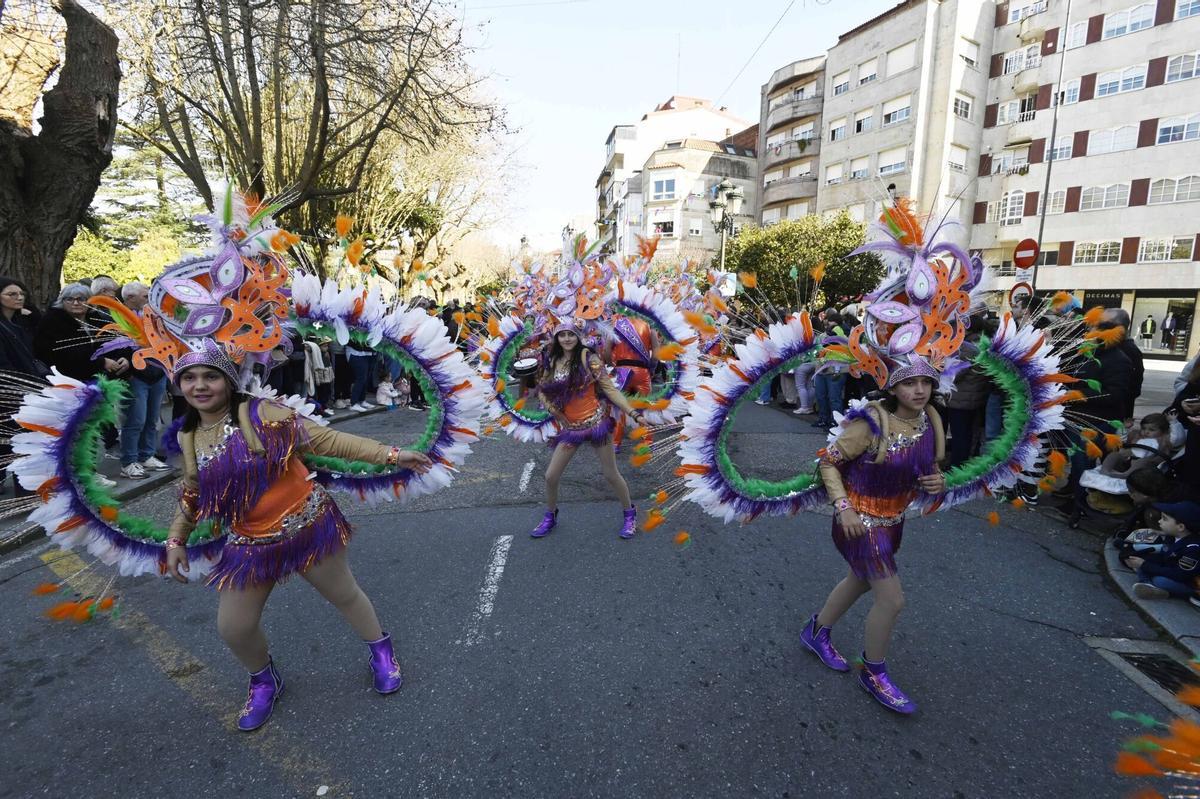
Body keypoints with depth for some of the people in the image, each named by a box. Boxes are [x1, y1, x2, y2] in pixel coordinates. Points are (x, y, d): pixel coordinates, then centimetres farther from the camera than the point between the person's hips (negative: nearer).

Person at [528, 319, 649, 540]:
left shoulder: (588, 358, -9)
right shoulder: (552, 362, 3)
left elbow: (609, 389, -11)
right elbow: (542, 391, 12)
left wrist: (633, 413, -18)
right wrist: (558, 414, -1)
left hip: (597, 422, -4)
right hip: (570, 427, 4)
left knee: (611, 474, 5)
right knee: (551, 476, 5)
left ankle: (630, 514, 29)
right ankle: (550, 517, 31)